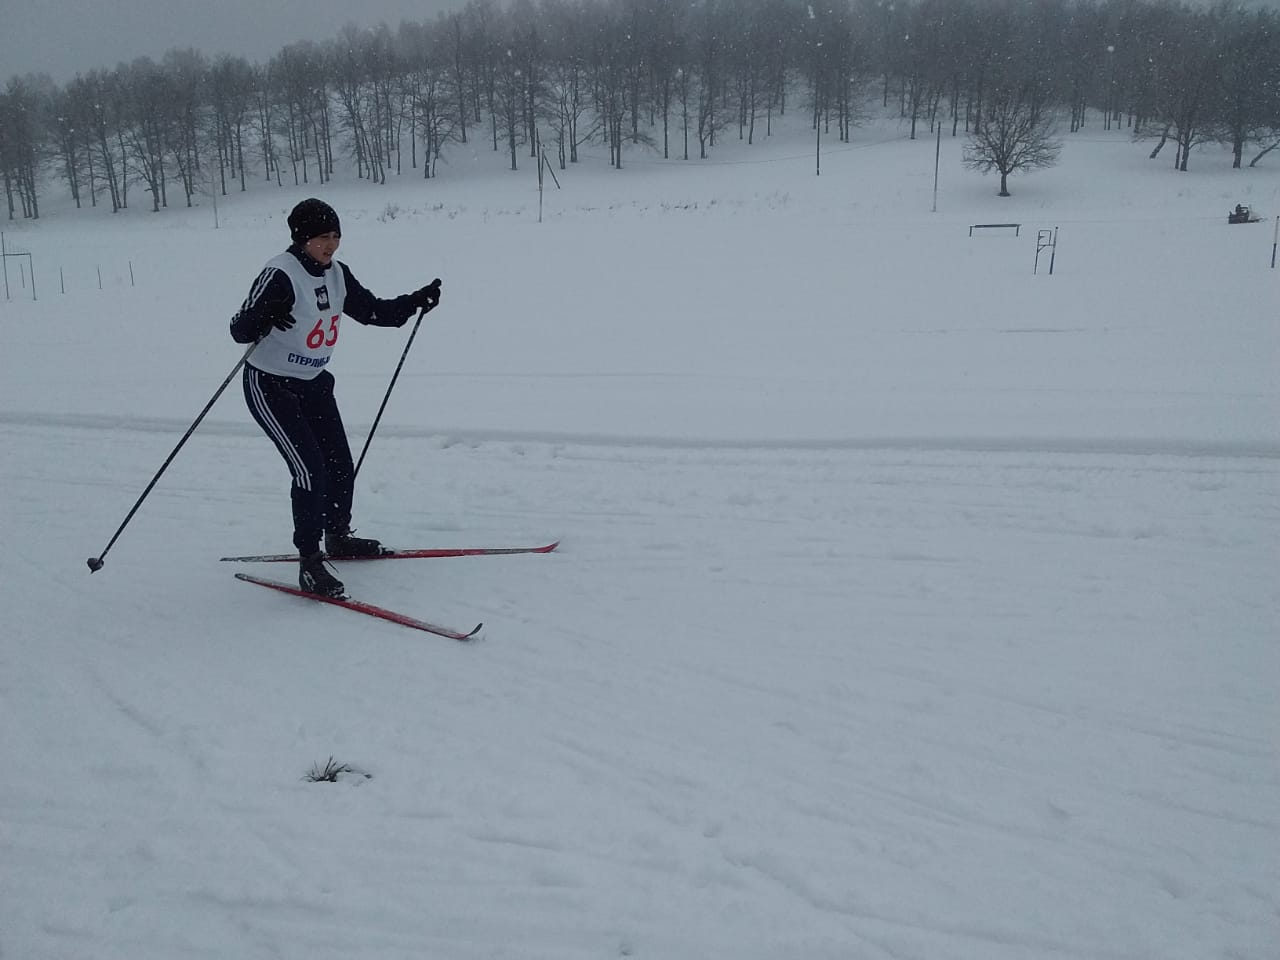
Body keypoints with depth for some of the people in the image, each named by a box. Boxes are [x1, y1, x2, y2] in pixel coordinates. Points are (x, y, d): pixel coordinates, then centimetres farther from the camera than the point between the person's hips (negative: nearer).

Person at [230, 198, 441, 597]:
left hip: (313, 384, 8)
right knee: (311, 471, -16)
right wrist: (264, 317, -50)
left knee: (341, 466, 11)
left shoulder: (336, 274, 0)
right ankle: (310, 562, -5)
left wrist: (416, 301, 0)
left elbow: (372, 311, 12)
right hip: (271, 386, -7)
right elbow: (239, 329, -28)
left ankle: (338, 537, 36)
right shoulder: (280, 275, -23)